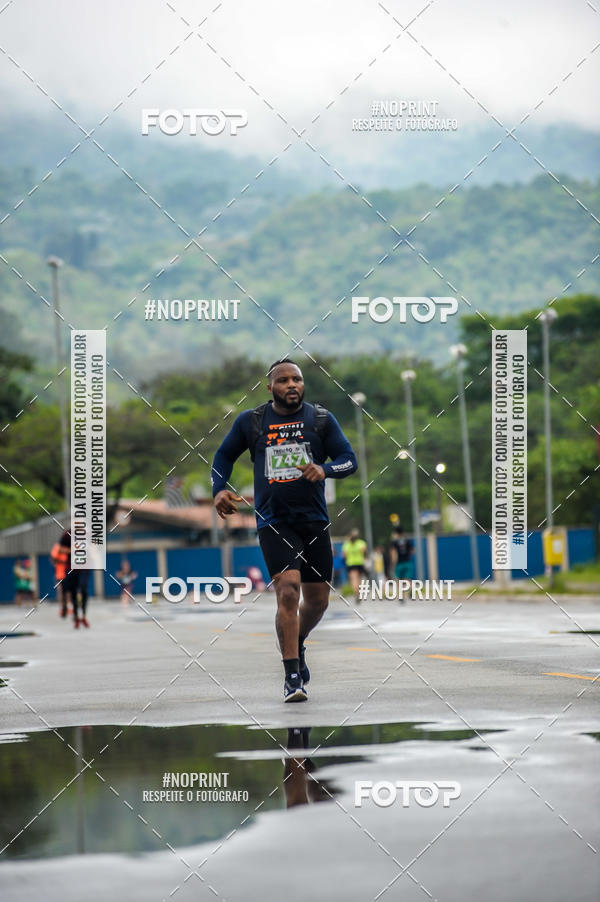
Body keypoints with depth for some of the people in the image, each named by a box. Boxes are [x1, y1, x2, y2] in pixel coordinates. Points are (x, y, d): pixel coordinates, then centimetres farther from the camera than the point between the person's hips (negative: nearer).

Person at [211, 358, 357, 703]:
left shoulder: (321, 419, 3)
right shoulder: (251, 422, 3)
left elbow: (350, 460, 1)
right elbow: (225, 455, 17)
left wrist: (325, 469, -19)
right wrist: (220, 489, 0)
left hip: (314, 520, 3)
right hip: (273, 522, -2)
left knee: (318, 599, 9)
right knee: (288, 590, -19)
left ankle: (297, 645, 41)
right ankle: (292, 675, -13)